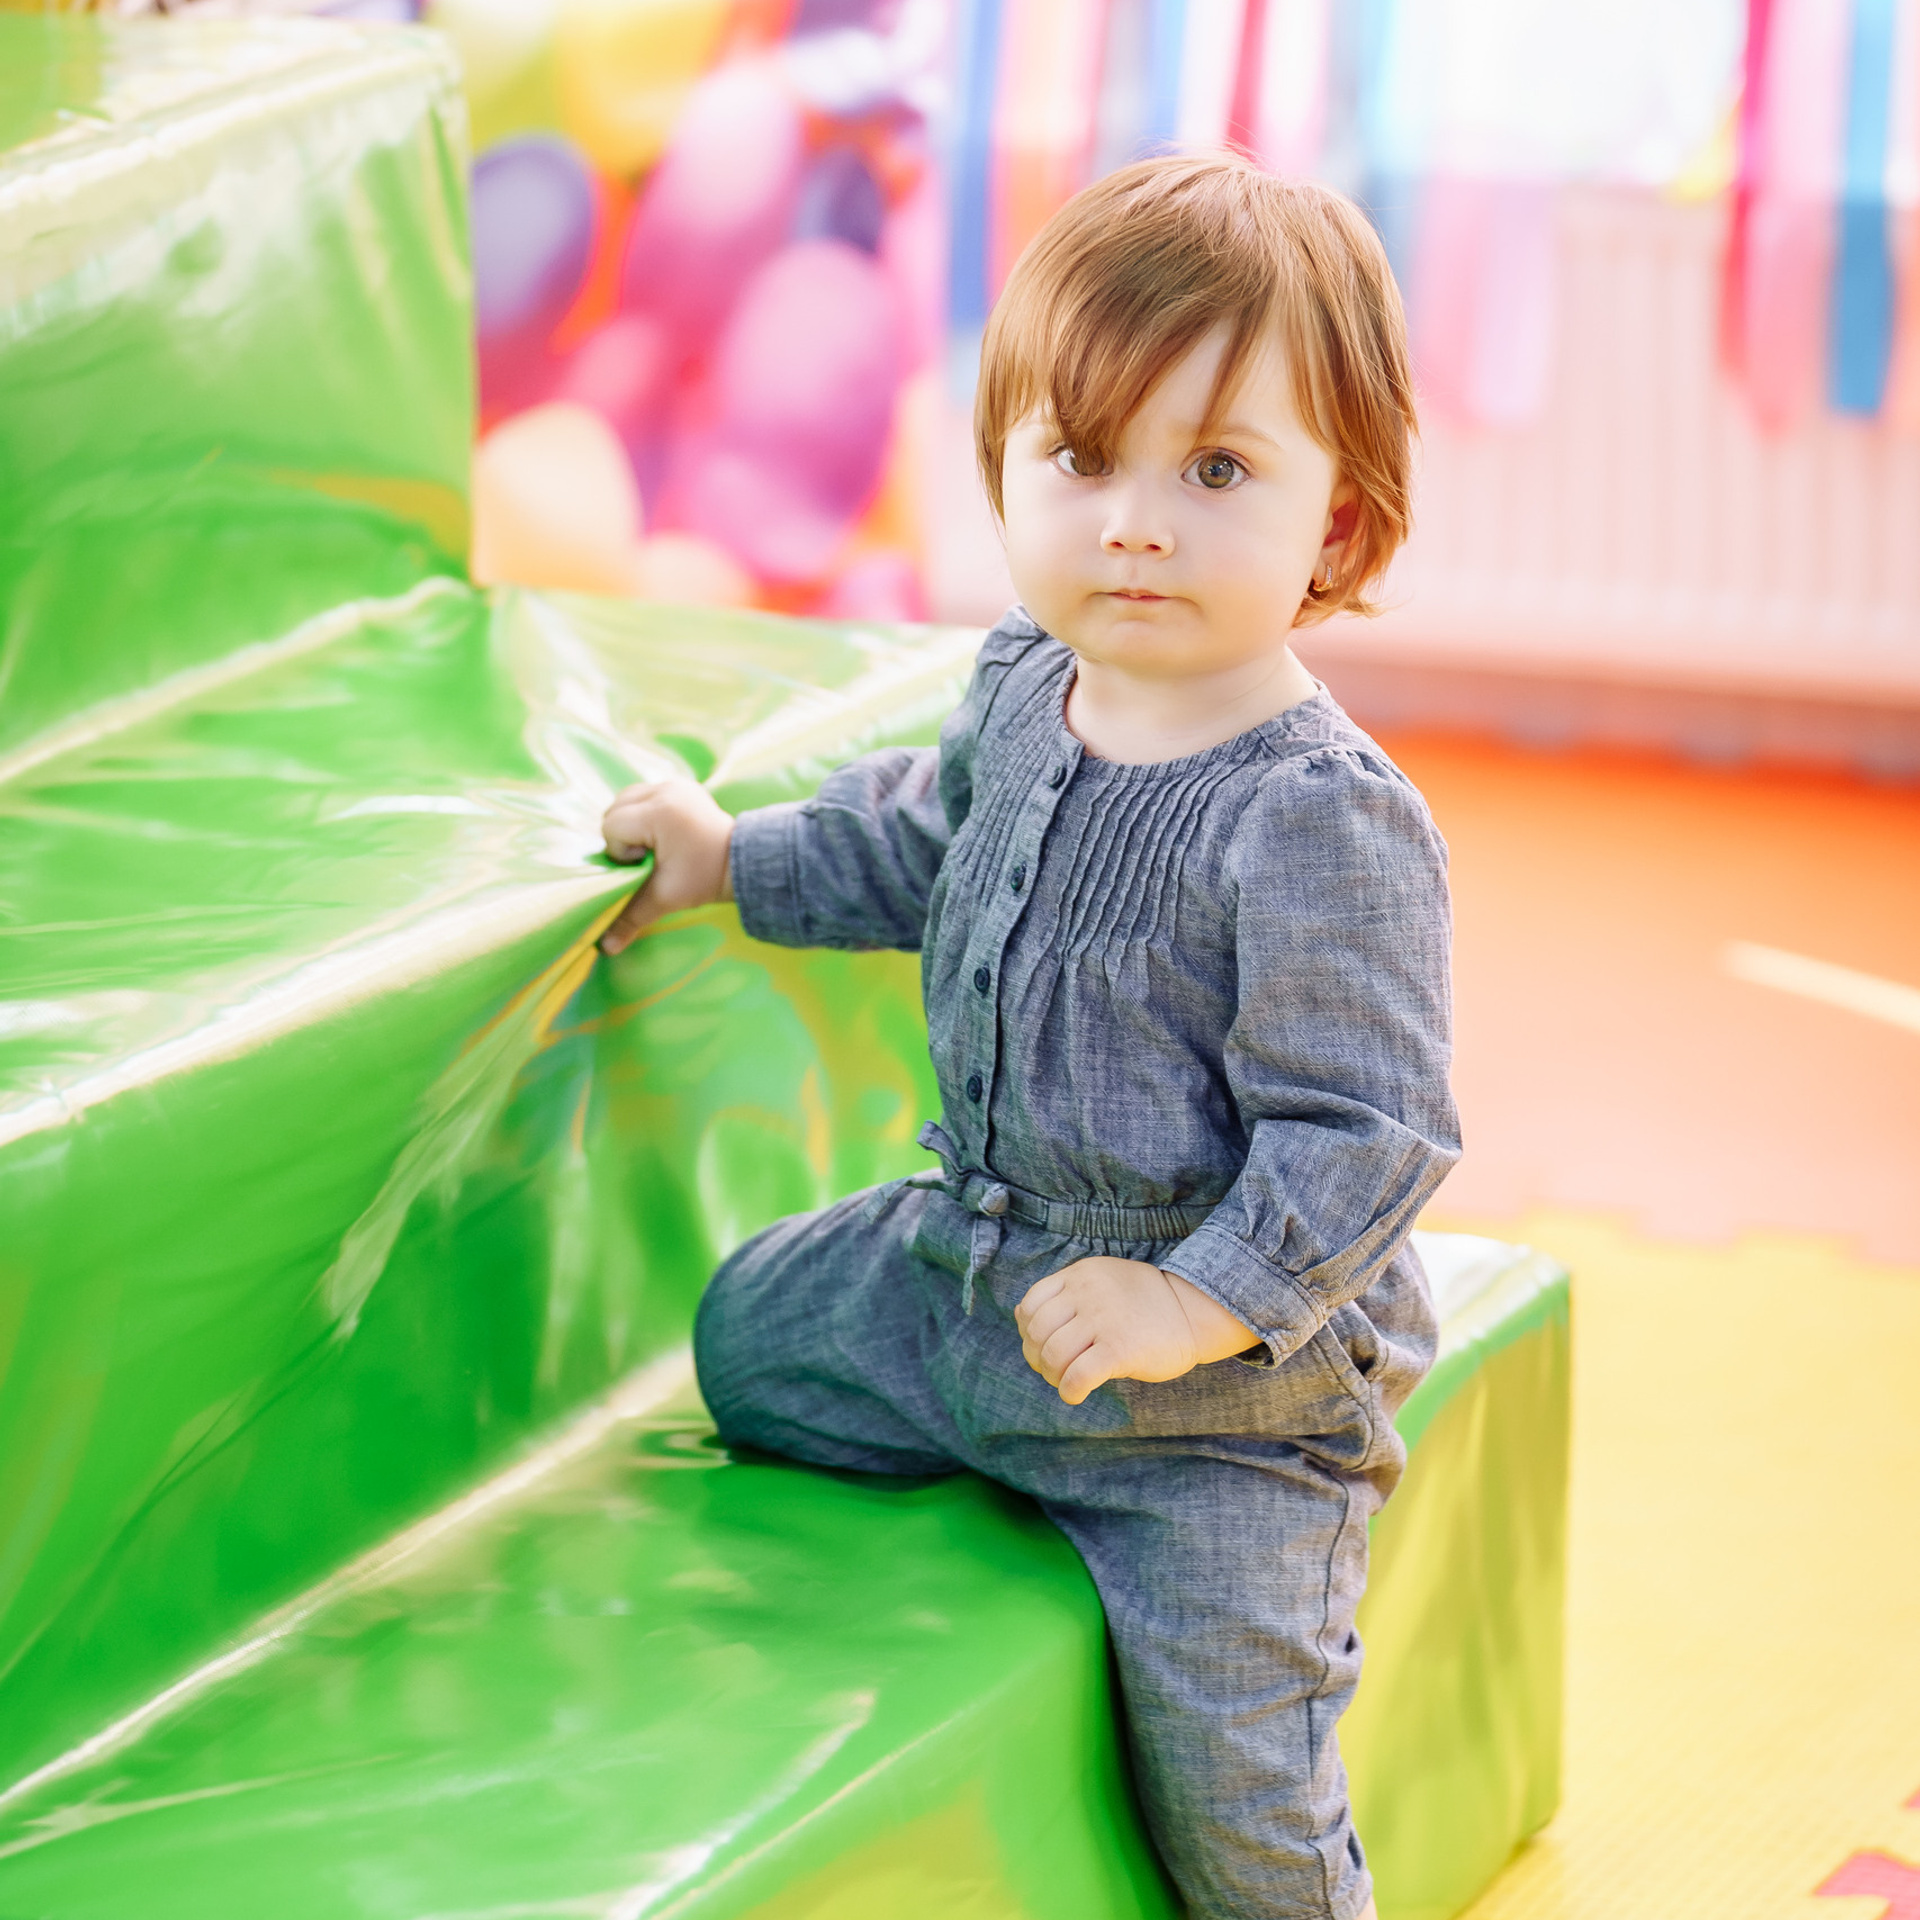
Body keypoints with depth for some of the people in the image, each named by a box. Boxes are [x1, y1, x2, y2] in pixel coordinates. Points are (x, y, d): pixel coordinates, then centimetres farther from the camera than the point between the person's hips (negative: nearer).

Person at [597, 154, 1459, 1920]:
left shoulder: (1321, 822, -30)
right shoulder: (1026, 687, -4)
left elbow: (1364, 1134, -27)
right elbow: (929, 835, 21)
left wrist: (1198, 1304, -31)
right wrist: (735, 859, 22)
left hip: (1234, 1379, -7)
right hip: (974, 1260, 7)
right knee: (754, 1342, 20)